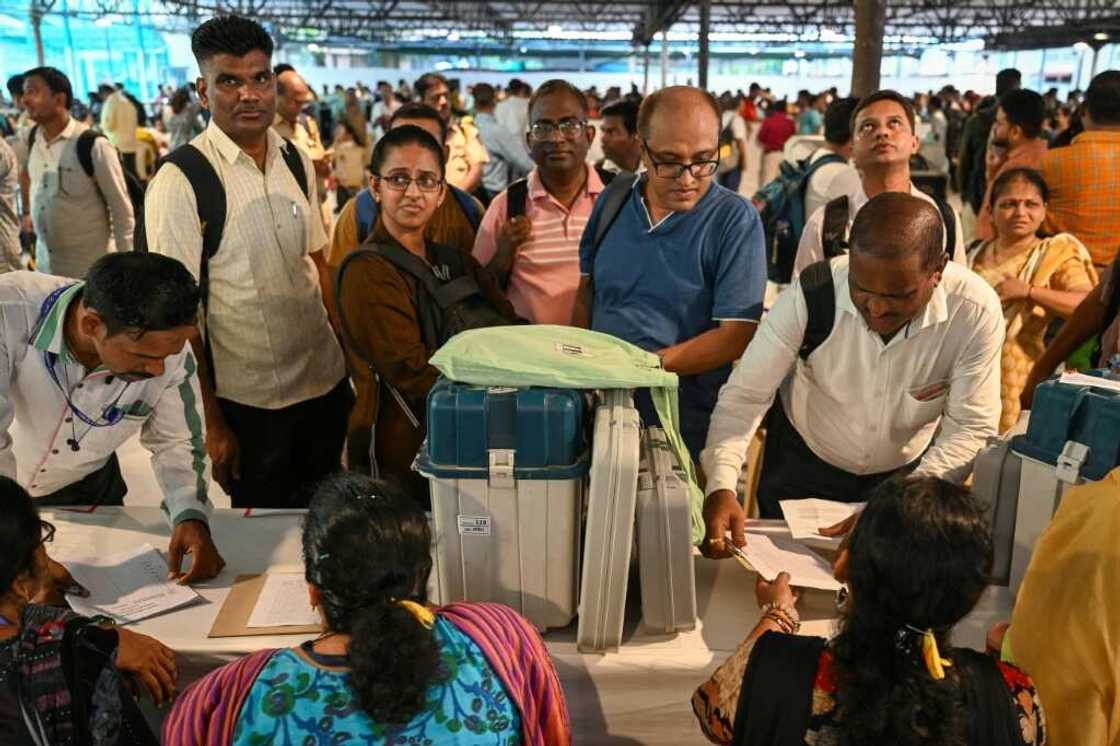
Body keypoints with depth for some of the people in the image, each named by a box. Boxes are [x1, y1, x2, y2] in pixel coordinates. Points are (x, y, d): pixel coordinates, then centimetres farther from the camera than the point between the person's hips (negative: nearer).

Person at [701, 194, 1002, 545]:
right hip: (801, 466, -2)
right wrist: (721, 486, -37)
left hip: (910, 473, 3)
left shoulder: (976, 312, -25)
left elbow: (971, 429, -19)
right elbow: (745, 395, -22)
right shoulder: (811, 295, -27)